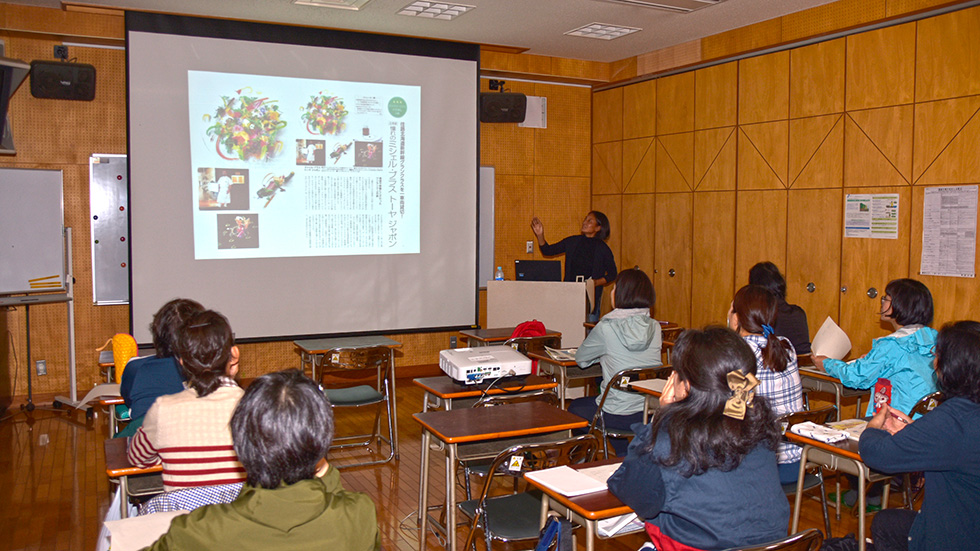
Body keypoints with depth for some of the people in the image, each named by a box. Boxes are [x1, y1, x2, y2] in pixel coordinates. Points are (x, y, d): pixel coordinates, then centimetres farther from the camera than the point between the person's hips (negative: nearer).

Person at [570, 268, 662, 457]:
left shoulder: (607, 328, -14)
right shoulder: (654, 327, -2)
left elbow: (581, 359, 1)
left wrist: (599, 353, 21)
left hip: (619, 417, -5)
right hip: (652, 412, 5)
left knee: (574, 407, 25)